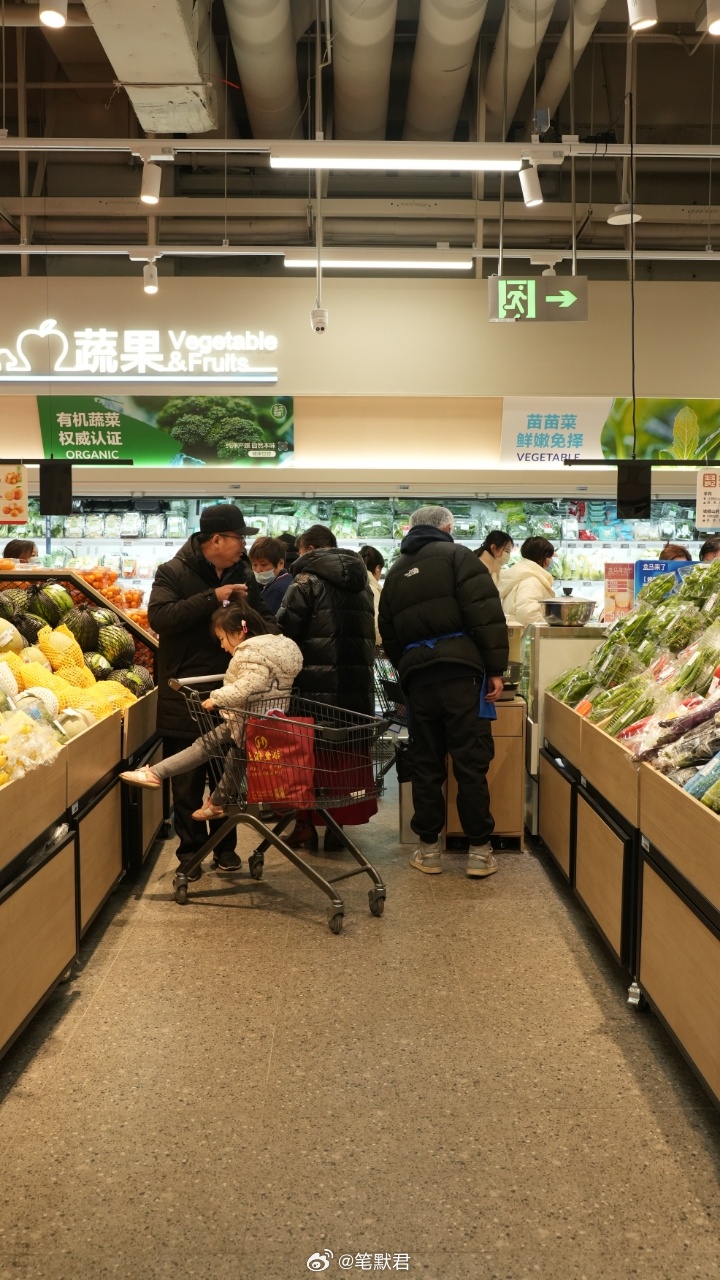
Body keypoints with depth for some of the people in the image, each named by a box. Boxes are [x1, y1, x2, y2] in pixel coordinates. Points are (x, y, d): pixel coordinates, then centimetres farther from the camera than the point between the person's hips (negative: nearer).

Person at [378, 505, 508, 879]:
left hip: (416, 676, 5)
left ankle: (428, 848, 16)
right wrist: (495, 669, -8)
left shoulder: (396, 572, 20)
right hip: (460, 672, -4)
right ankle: (480, 851, 6)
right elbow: (486, 614, -10)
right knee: (471, 763, 1)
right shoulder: (457, 556, 1)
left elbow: (389, 636, 22)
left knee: (425, 765, 11)